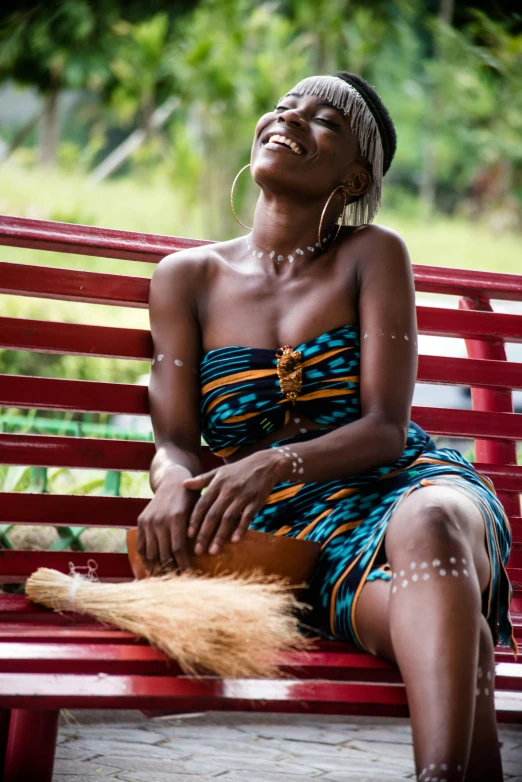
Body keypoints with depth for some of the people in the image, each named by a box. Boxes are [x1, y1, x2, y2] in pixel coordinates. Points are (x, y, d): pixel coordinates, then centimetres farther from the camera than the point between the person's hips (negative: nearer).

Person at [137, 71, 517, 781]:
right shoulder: (189, 277, 12)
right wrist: (174, 484, -18)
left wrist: (273, 464, -24)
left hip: (405, 483, 0)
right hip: (295, 525, 1)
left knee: (428, 524, -42)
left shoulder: (374, 255, 5)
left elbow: (385, 429, -4)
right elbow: (175, 441, 8)